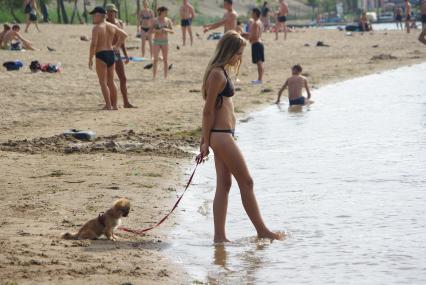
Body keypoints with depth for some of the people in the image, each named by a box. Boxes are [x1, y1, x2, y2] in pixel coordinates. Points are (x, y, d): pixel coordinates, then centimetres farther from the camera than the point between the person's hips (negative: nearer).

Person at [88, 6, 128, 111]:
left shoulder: (96, 28, -11)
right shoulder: (112, 26, 10)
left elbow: (94, 44, -18)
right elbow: (124, 34, 18)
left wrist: (90, 59, -12)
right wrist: (117, 46, 21)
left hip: (101, 55, -7)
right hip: (111, 54, 7)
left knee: (103, 82, -3)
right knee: (111, 81, 15)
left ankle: (108, 105, -8)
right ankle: (114, 105, 16)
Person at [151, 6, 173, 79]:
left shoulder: (168, 20, 1)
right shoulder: (155, 20, -4)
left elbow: (172, 31, 1)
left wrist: (167, 30, -20)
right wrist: (157, 31, -23)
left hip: (165, 42, 2)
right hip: (156, 42, -2)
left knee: (165, 60, 1)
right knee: (156, 59, -7)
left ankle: (165, 77, 6)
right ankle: (154, 77, -4)